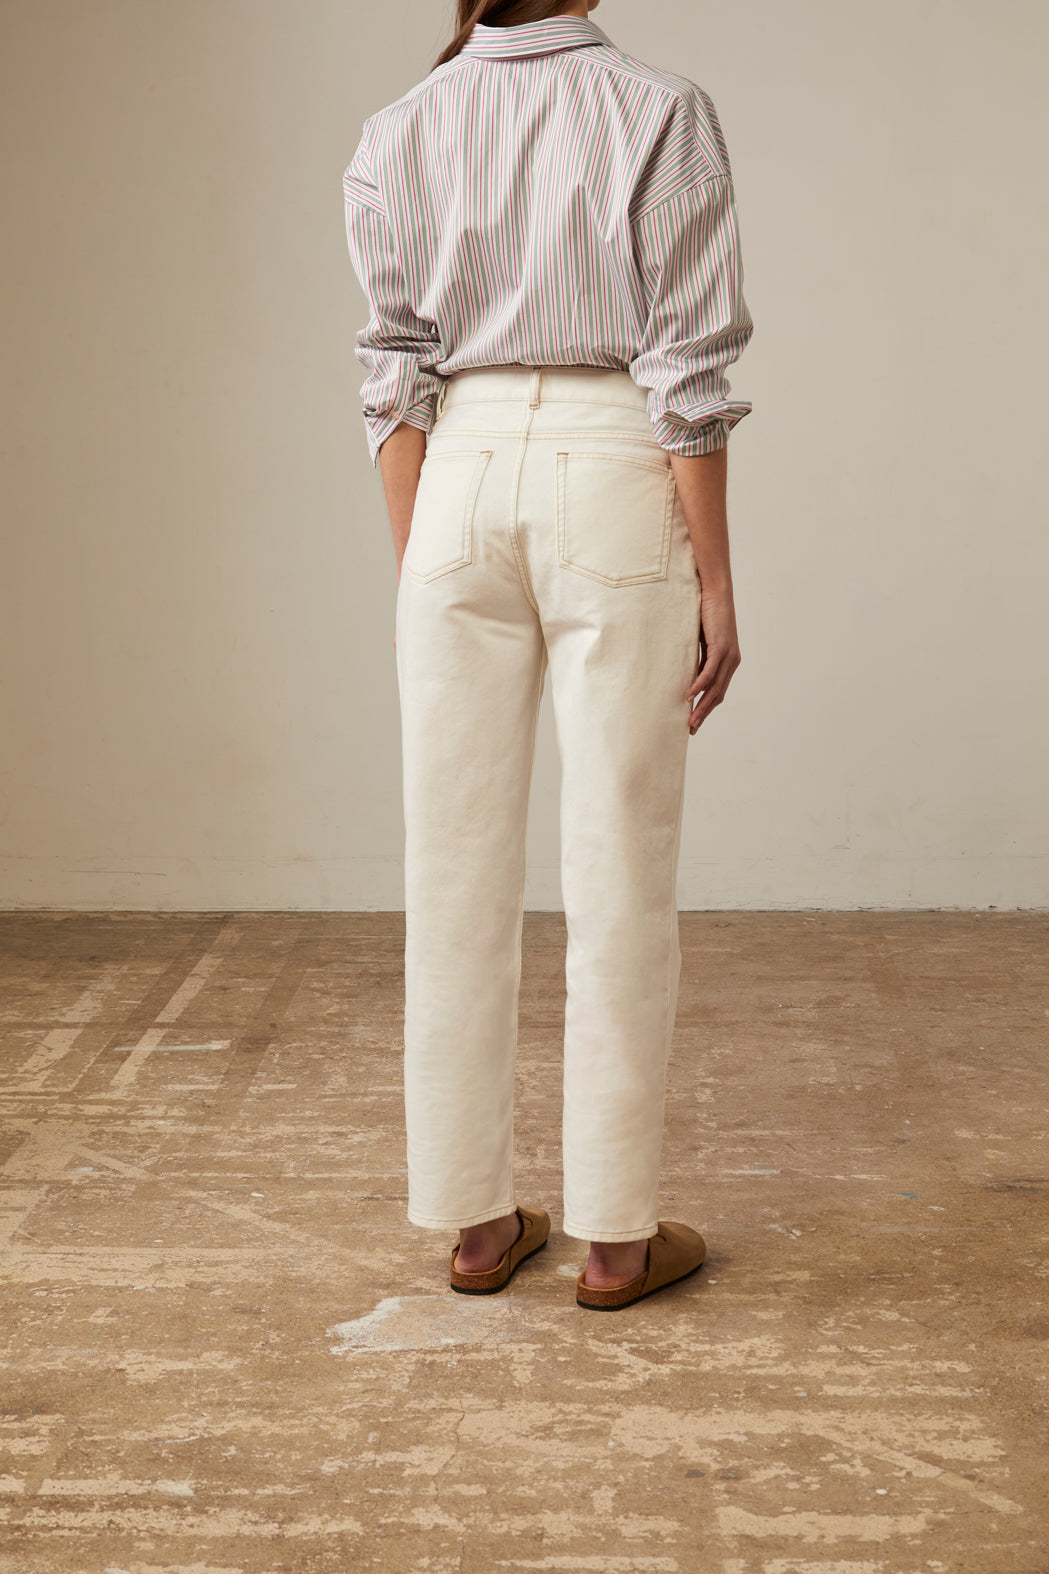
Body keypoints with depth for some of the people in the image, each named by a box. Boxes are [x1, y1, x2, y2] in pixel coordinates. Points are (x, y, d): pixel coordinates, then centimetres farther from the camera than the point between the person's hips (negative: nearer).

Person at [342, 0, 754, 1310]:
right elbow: (687, 372, -8)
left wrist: (412, 569, 10)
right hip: (617, 494, -3)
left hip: (461, 492, 3)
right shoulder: (661, 114, -4)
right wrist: (717, 581, -3)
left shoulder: (396, 135, 6)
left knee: (457, 870, 7)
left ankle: (476, 1220, 17)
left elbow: (397, 378, 5)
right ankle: (617, 1234, 11)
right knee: (619, 873, 3)